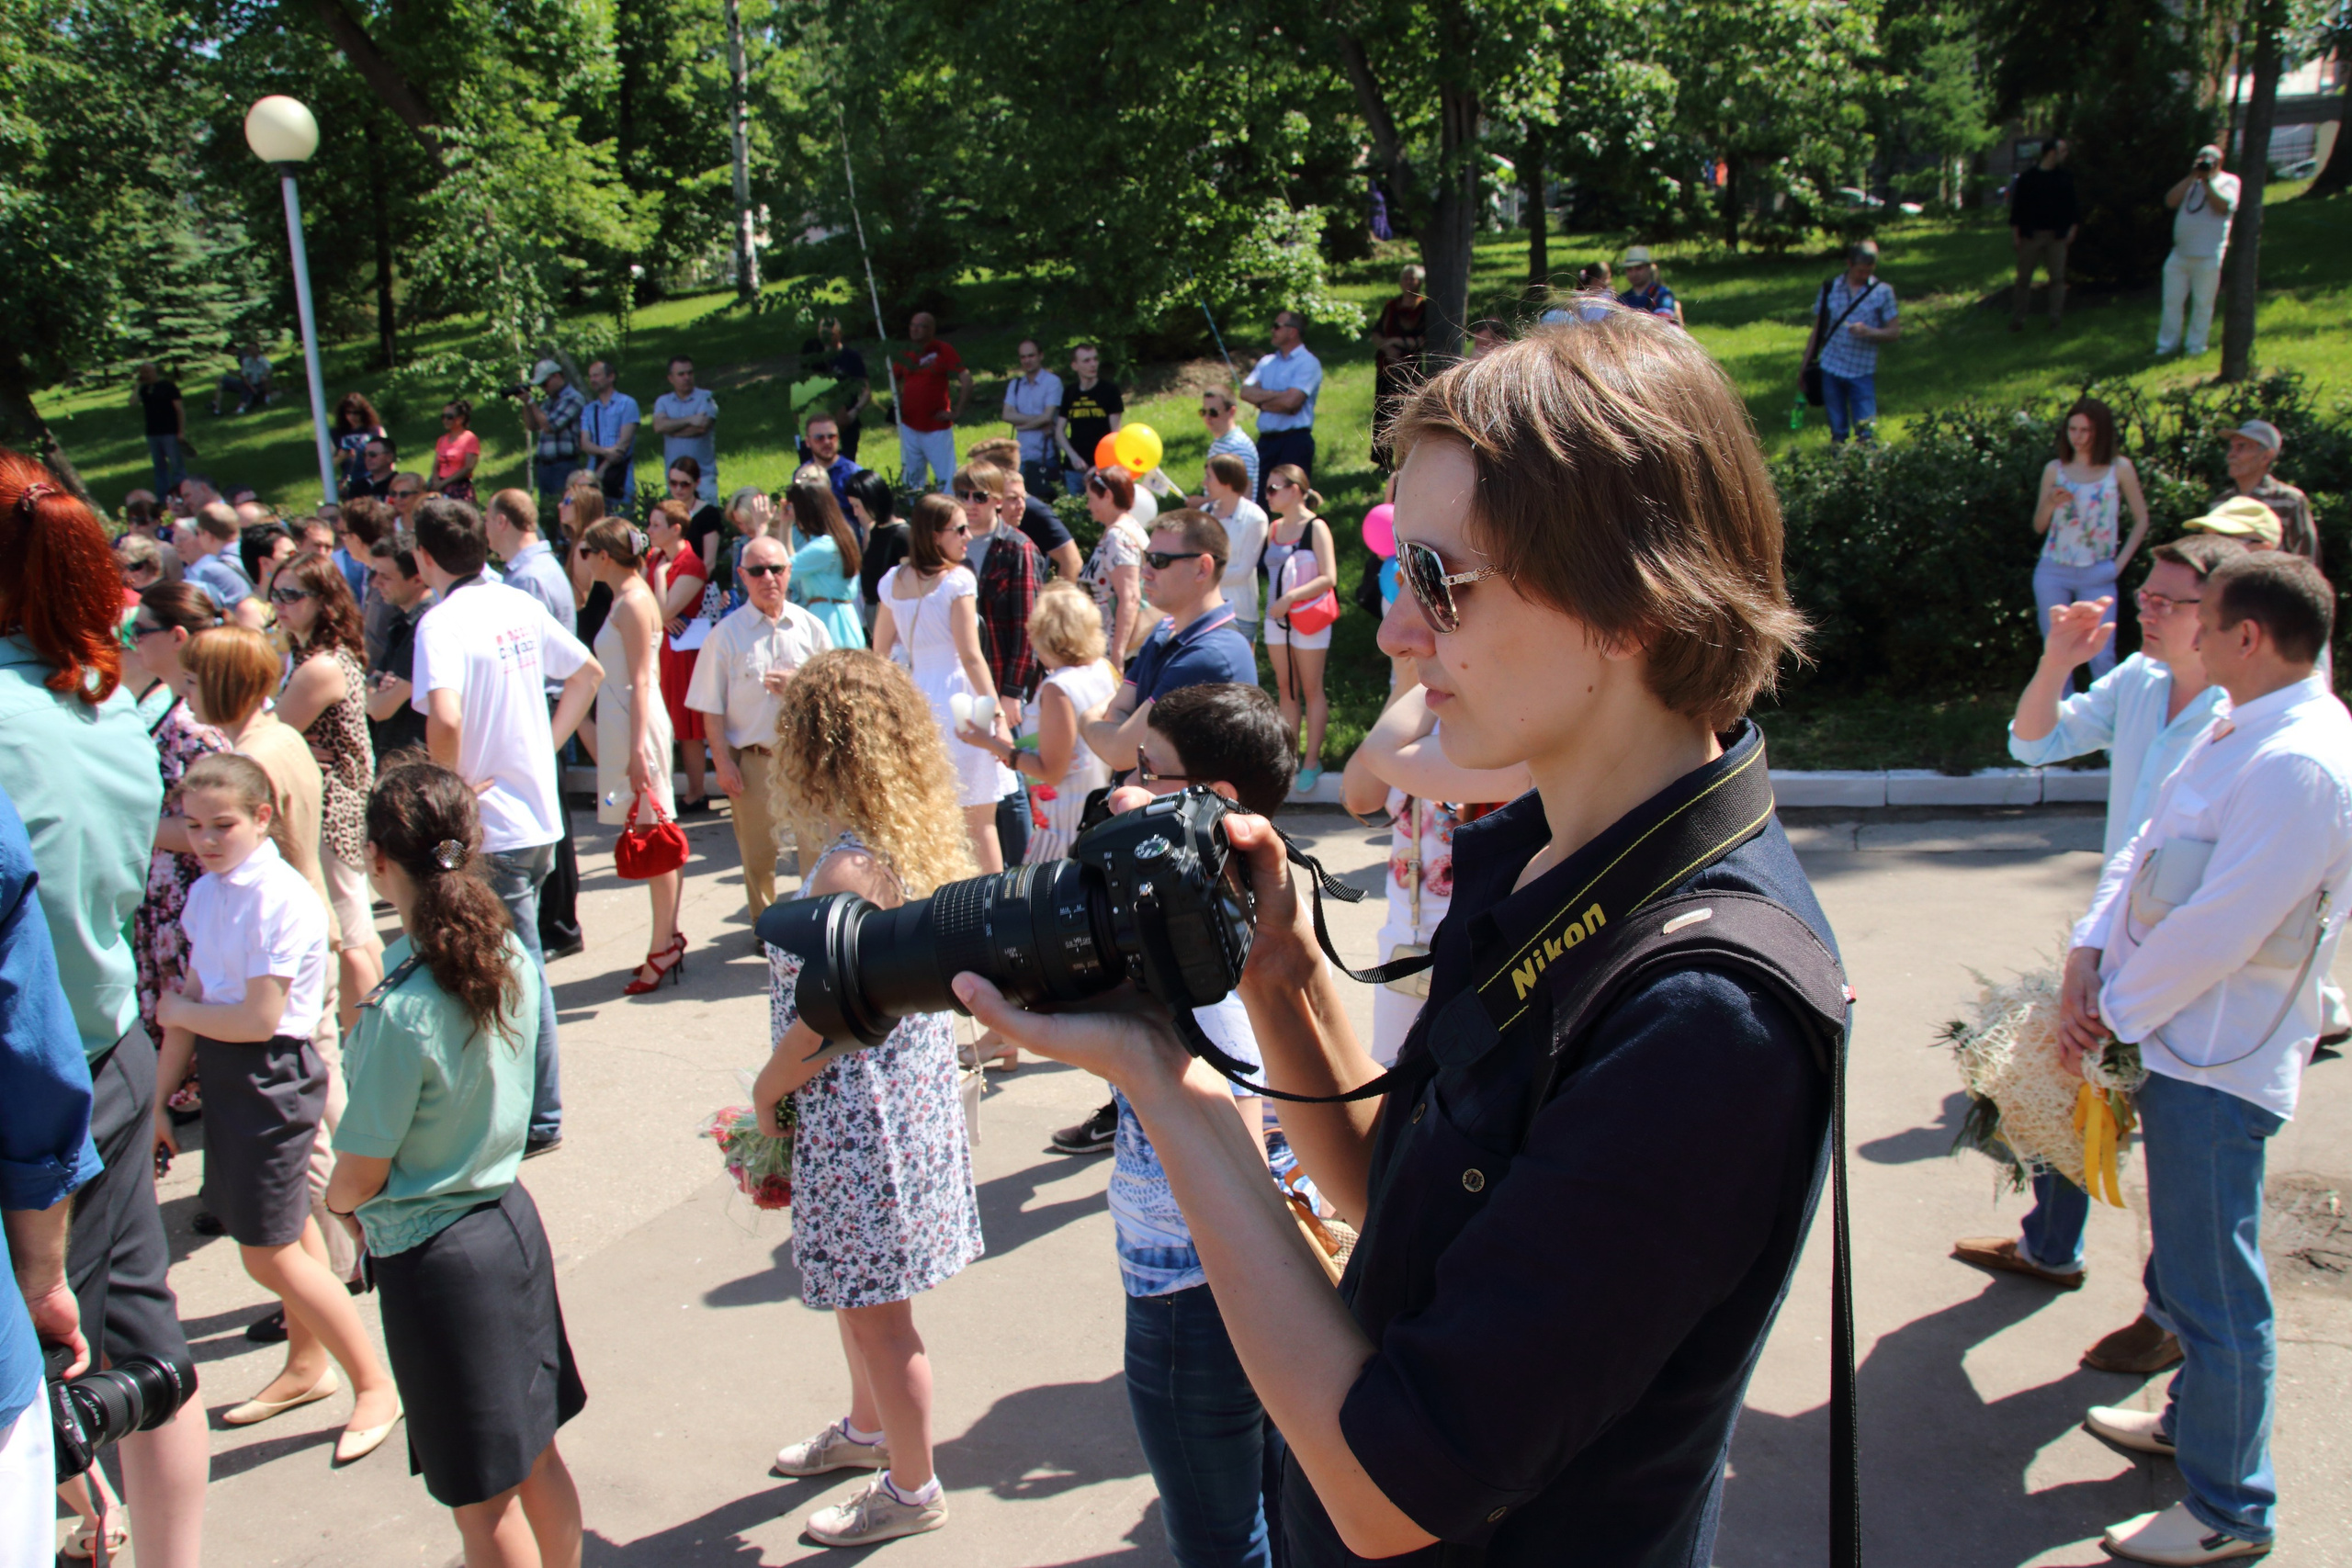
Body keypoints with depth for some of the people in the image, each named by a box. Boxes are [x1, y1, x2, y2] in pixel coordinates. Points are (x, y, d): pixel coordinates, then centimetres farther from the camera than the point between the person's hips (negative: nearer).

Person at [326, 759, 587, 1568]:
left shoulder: (400, 1013, -25)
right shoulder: (512, 960, -5)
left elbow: (359, 1177, -15)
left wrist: (334, 1199, 9)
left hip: (437, 1257, -7)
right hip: (513, 1219, 7)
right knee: (537, 1457, 22)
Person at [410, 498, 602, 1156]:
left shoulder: (442, 623, -17)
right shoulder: (520, 605, 5)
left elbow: (444, 719, -33)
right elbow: (588, 672, 16)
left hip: (491, 828, -7)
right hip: (540, 813, 8)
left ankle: (540, 1120, 15)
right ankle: (529, 1098, 29)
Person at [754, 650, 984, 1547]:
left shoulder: (846, 874, -28)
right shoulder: (920, 846, 0)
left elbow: (820, 1025, -23)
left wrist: (766, 1089, -4)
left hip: (857, 1120, -9)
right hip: (908, 1092, 9)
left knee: (874, 1311, 10)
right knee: (862, 1298, 28)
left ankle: (912, 1490, 28)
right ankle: (868, 1429, 49)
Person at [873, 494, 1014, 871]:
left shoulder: (893, 581, 7)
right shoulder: (958, 579, -10)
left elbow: (880, 649, 14)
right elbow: (970, 656, -15)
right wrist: (997, 714, -14)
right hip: (957, 698, -6)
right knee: (980, 819, 1)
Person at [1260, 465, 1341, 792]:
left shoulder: (1315, 527, -10)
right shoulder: (1273, 528, 9)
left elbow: (1329, 578, -18)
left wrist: (1290, 598, -23)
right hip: (1276, 619, 6)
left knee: (1311, 690, 2)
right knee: (1286, 689, 10)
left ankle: (1312, 761, 8)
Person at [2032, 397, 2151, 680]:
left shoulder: (2119, 468, 1)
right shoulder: (2055, 469, 6)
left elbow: (2141, 520, 6)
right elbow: (2039, 526, 9)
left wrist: (2120, 563, -3)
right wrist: (2051, 502, -12)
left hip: (2097, 575, -2)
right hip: (2053, 572, 2)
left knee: (2101, 656, -9)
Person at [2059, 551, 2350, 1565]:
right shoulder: (2241, 734, 8)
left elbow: (2218, 930, -24)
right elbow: (2146, 850, 10)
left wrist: (2115, 1007, -13)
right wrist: (2089, 956, -3)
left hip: (2218, 1060, -10)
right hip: (2181, 1036, 10)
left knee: (2211, 1289, 1)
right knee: (2188, 1263, 26)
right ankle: (2195, 1418, 45)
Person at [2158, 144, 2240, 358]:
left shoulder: (2229, 181, 2)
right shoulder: (2190, 182, 17)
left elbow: (2224, 205, -17)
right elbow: (2171, 201, 0)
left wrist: (2207, 180, -12)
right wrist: (2192, 177, -6)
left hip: (2207, 257, -5)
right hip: (2179, 254, 5)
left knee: (2202, 304, 2)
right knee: (2171, 301, 5)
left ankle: (2196, 346, 9)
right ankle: (2166, 344, 13)